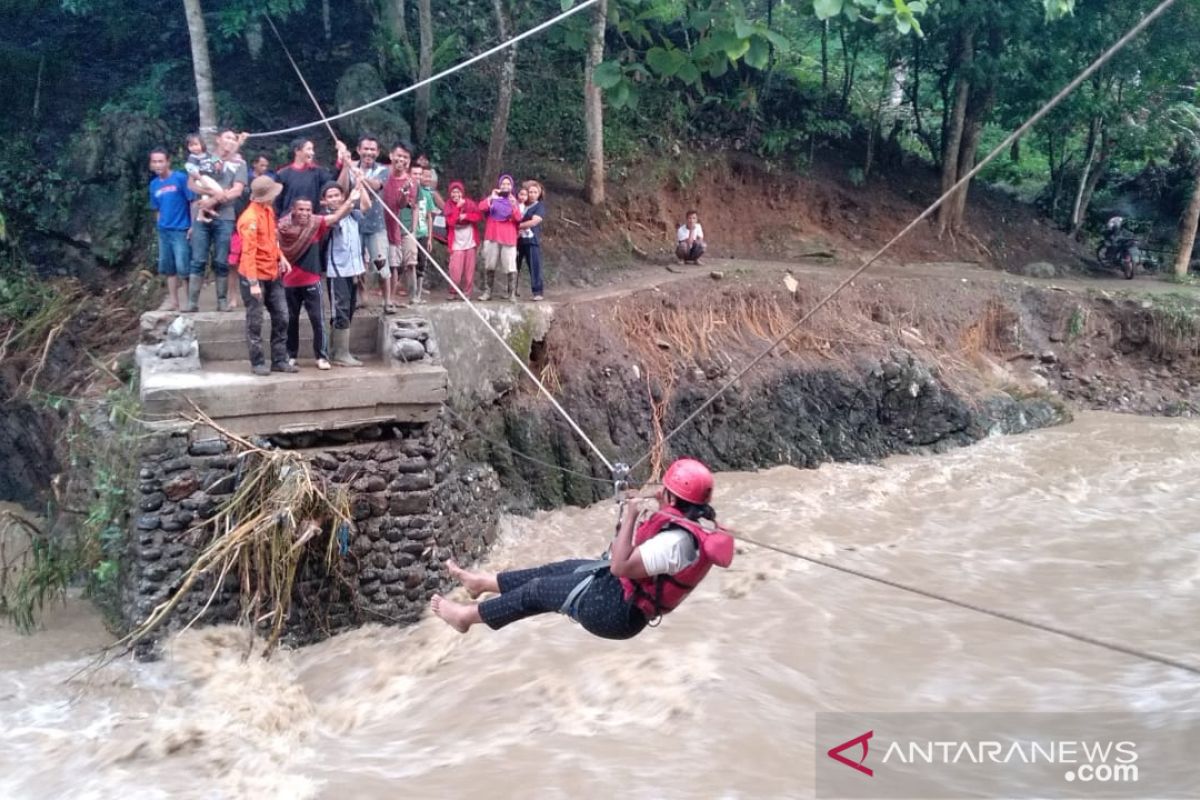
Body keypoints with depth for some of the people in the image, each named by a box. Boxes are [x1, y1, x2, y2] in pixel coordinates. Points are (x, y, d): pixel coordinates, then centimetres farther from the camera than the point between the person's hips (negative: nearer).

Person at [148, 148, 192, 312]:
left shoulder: (180, 178, -8)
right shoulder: (154, 184, 10)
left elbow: (192, 201, -8)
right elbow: (157, 210, 17)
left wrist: (193, 225, -13)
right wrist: (159, 228, 10)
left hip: (181, 230, -6)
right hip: (163, 231, 6)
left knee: (183, 268, -9)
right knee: (168, 268, 9)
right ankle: (174, 304, 16)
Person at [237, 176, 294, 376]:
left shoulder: (269, 210, 6)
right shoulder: (250, 218, -20)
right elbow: (248, 252, -22)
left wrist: (281, 257, 5)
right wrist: (253, 283, -25)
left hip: (273, 274, 8)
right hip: (255, 277, -8)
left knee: (281, 318, 9)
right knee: (255, 322, 3)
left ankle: (280, 360, 17)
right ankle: (257, 363, 12)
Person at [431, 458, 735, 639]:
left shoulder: (676, 541, -34)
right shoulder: (699, 527, -4)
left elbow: (621, 567, -33)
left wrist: (629, 517, -27)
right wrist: (664, 510, 0)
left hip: (613, 609, -9)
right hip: (625, 599, 9)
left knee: (538, 590, 7)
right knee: (558, 570, 18)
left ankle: (467, 615, 27)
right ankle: (482, 581, 36)